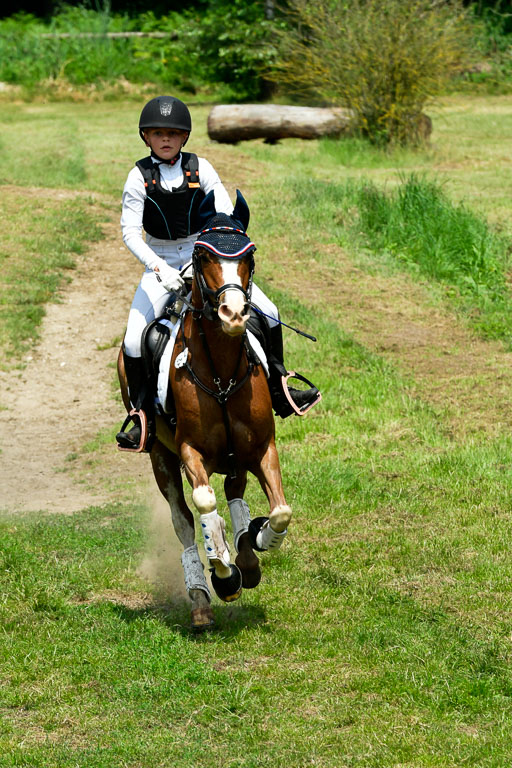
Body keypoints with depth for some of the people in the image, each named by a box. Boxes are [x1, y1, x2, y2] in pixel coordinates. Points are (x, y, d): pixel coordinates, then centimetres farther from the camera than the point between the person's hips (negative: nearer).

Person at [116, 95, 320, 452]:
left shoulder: (200, 168, -4)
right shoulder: (140, 176, -8)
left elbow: (227, 215, -8)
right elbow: (130, 232, -13)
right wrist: (159, 268, -28)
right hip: (160, 264, -1)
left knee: (268, 313, -9)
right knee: (134, 342, -18)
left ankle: (278, 393, 7)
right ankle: (143, 416, -1)